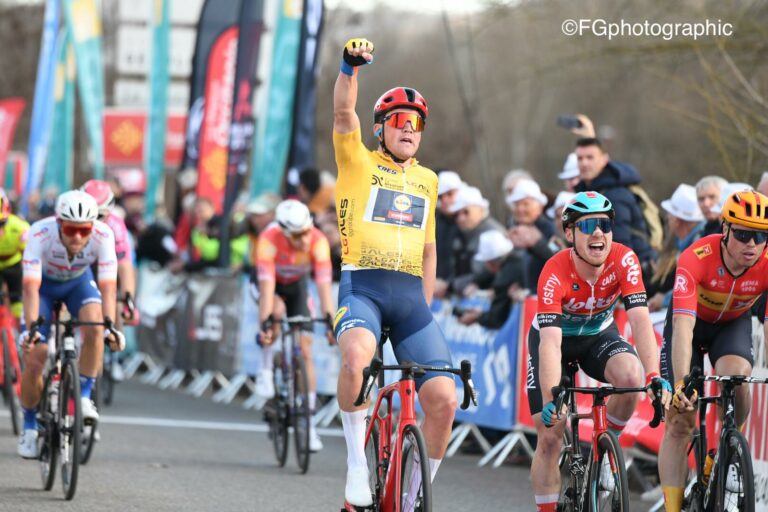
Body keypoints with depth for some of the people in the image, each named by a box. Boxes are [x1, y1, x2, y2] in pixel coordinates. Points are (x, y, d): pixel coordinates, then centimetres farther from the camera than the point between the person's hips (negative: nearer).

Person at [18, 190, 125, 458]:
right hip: (45, 283, -1)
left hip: (79, 282, 1)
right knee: (33, 363, -9)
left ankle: (84, 397, -14)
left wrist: (110, 325, -48)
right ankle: (29, 427, 13)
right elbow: (31, 286, -41)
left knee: (94, 329, -31)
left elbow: (107, 285, -35)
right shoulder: (40, 233, -37)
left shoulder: (103, 236, -33)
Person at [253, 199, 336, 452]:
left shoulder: (318, 242, -34)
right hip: (272, 282, -2)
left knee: (305, 350, -7)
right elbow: (267, 286, -42)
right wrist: (265, 322, -51)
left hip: (297, 284, 2)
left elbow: (324, 285, -38)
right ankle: (266, 370, -13)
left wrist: (331, 320, -48)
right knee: (276, 311, -37)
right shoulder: (269, 240, -38)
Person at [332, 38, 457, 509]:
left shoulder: (428, 180, 19)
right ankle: (357, 459, -19)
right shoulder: (359, 163, 7)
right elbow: (344, 113, -11)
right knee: (356, 356, -38)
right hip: (362, 288, -4)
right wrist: (350, 66, -27)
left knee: (444, 399, -11)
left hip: (410, 295, 4)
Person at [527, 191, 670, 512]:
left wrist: (654, 377, -49)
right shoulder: (555, 273, -34)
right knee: (549, 438, -9)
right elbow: (550, 343, -43)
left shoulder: (624, 260, -27)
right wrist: (552, 401, -55)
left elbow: (640, 320, -35)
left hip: (598, 335, 2)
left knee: (631, 377, -30)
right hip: (557, 337, -2)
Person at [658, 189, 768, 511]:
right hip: (693, 320, -1)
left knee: (735, 375, -31)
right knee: (679, 419, -8)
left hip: (734, 324, 1)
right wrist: (681, 384, -55)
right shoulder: (697, 258, -37)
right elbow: (683, 326, -44)